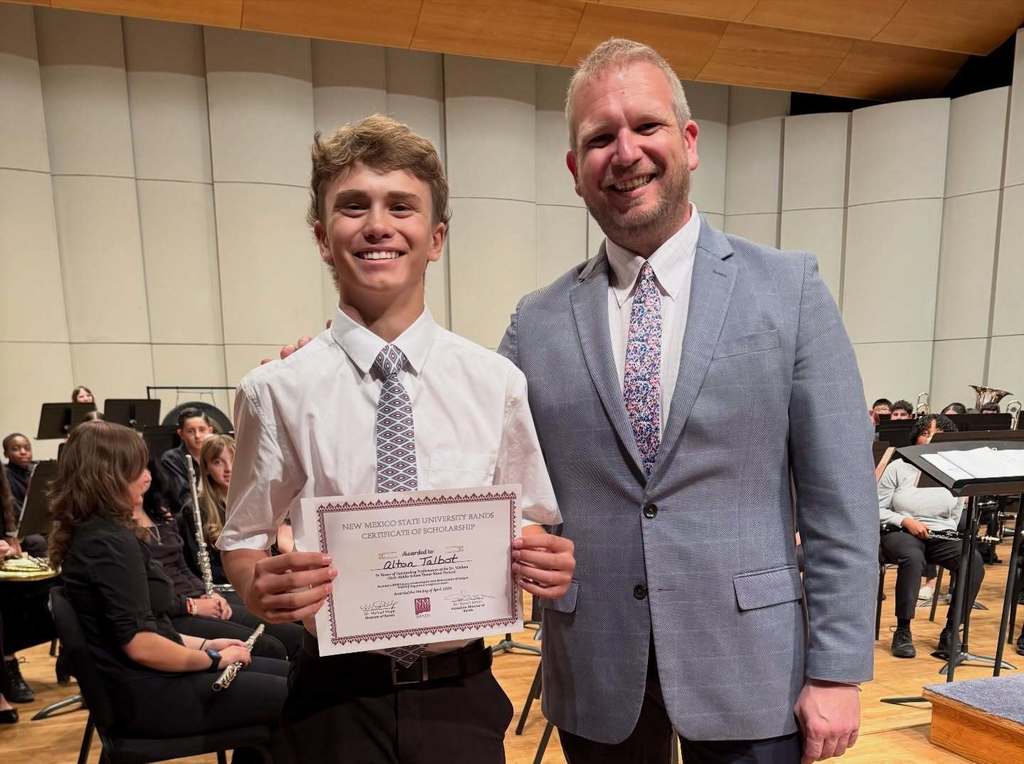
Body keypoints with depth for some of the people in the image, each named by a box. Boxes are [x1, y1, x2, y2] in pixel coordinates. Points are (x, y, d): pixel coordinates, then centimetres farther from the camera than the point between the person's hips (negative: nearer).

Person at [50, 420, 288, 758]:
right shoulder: (110, 542, -22)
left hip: (143, 679, 10)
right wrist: (215, 659, -13)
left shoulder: (91, 533, 8)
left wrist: (203, 644, 9)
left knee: (283, 671, 14)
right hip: (147, 693, -10)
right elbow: (141, 644, -27)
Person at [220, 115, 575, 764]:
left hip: (462, 692, 1)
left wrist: (544, 562, -16)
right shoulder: (277, 392, -9)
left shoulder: (496, 383, -7)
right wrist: (260, 587, -19)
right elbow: (243, 542, 1)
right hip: (338, 699, 0)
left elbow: (525, 522, 4)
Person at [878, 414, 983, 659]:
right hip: (900, 533, -3)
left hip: (941, 536, 3)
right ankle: (902, 632, -24)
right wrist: (906, 521, -14)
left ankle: (951, 631, -13)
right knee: (913, 558, -37)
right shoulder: (898, 468, 3)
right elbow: (877, 509, 0)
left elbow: (956, 518, 14)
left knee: (974, 561, -27)